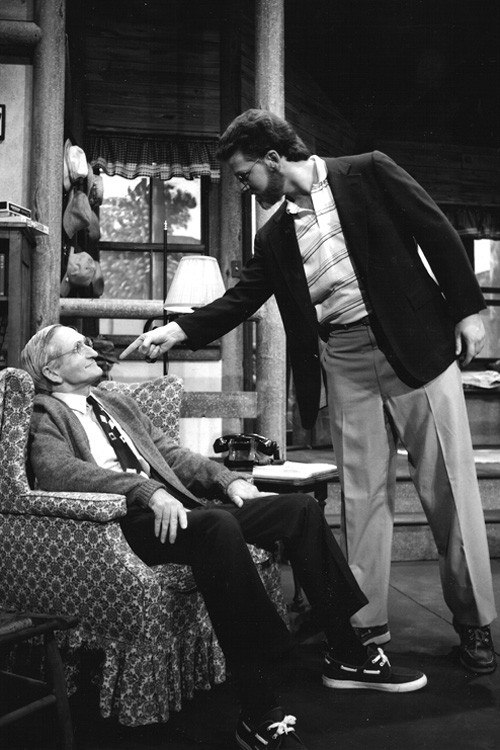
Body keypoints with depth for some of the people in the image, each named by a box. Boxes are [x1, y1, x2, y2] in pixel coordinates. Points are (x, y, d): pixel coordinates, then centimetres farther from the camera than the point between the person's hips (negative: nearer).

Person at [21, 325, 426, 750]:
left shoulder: (118, 404, 28)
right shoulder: (42, 415, 5)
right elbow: (57, 470, -15)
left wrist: (226, 479, 5)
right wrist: (147, 490, -27)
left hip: (174, 506, 8)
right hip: (123, 519, -7)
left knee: (301, 508, -7)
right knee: (219, 525, -37)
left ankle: (347, 655, 0)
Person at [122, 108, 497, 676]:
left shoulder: (367, 173, 1)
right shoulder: (275, 236, 13)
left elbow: (438, 235, -1)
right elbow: (241, 299, 12)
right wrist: (176, 330, 0)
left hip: (416, 346, -4)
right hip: (344, 364, 4)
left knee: (449, 487, 1)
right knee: (361, 496, 6)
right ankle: (365, 626, 16)